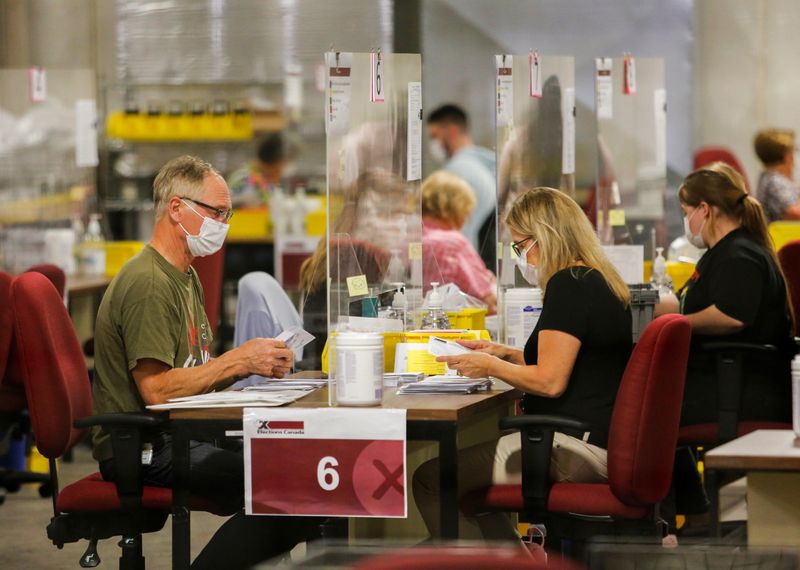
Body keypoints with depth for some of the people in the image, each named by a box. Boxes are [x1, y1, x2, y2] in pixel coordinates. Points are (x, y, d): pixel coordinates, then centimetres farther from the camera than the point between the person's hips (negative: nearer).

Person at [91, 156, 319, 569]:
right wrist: (238, 361, -15)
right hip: (143, 449, -10)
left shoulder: (185, 277, 19)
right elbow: (157, 390, -22)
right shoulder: (148, 283, -14)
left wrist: (257, 363, 3)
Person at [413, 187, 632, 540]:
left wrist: (490, 366, -5)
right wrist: (509, 355, 18)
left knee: (430, 481, -6)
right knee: (464, 478, 25)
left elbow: (550, 382, -20)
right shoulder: (602, 283, 16)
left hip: (577, 446, -11)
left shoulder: (568, 284, -15)